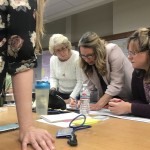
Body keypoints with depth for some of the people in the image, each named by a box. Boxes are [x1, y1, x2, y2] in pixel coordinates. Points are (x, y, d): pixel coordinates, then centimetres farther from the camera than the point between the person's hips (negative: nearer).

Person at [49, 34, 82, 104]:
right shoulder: (53, 59, 0)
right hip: (60, 94, 5)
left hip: (76, 95, -5)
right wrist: (53, 88, -8)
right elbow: (53, 77, 11)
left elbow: (80, 82, -17)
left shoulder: (77, 58, -17)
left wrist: (71, 99, -20)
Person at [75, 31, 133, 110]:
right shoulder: (85, 62, -7)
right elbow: (88, 86, -7)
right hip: (106, 100, 3)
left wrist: (99, 105, -29)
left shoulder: (113, 51, -22)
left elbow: (116, 84, -25)